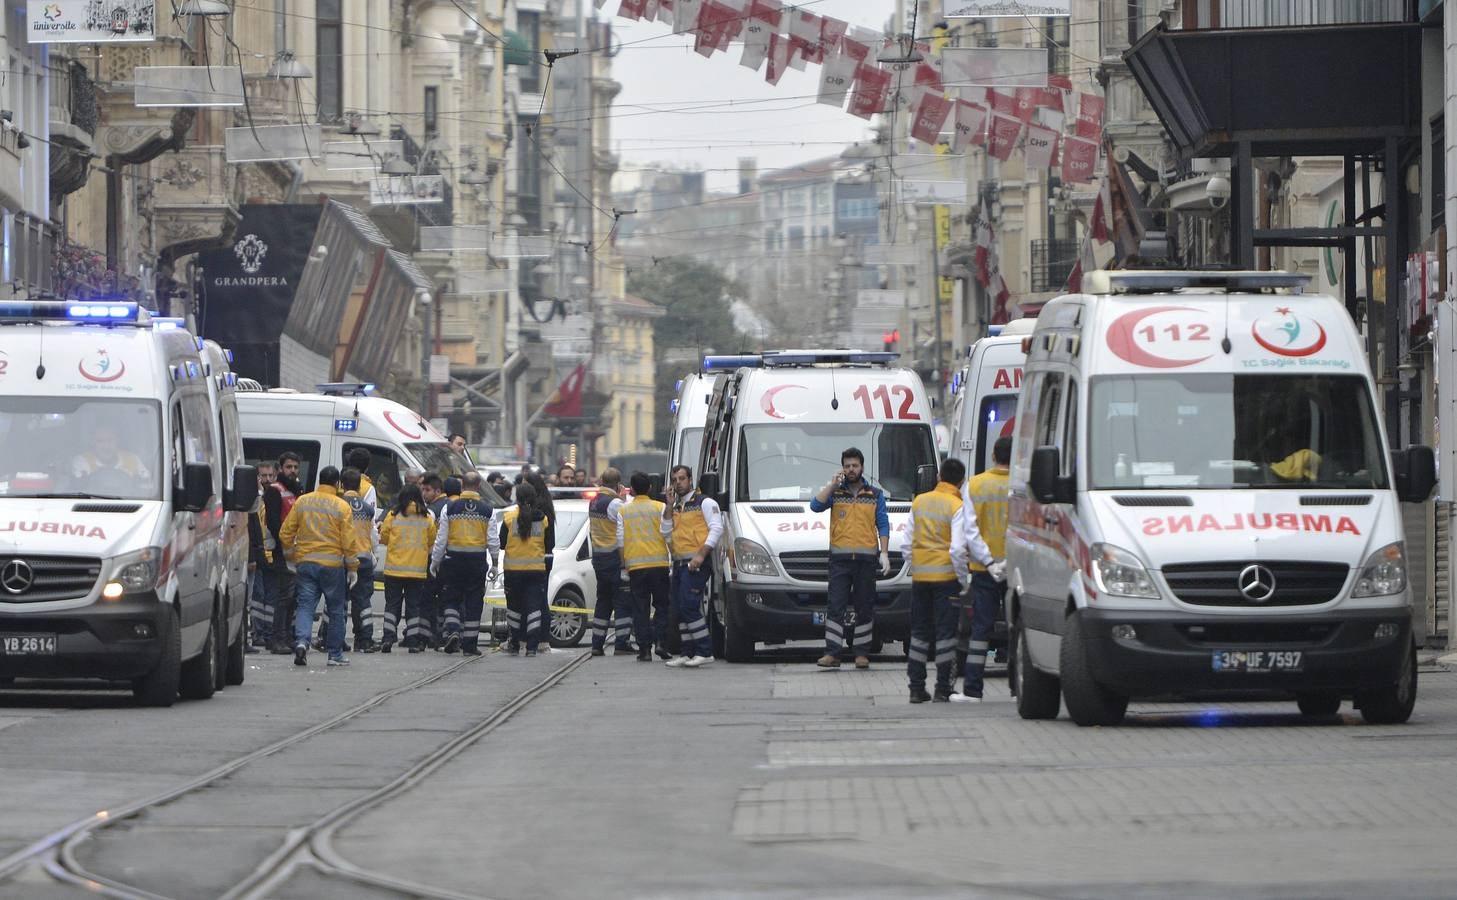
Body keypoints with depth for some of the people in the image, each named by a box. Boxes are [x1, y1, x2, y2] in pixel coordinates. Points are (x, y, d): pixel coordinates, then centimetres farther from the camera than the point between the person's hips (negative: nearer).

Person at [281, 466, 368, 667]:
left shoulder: (302, 502, 3)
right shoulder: (342, 507, -6)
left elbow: (286, 533, 6)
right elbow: (349, 540, -8)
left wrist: (290, 554, 21)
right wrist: (352, 567, 1)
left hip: (305, 562, 2)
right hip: (332, 564, -2)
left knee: (305, 605, 2)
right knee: (336, 610, 10)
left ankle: (301, 641, -23)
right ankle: (335, 654, 13)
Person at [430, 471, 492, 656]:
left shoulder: (450, 508, -4)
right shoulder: (487, 510, -3)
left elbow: (441, 539, -3)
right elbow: (492, 541, -1)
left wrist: (434, 562, 7)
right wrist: (494, 561, 13)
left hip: (453, 559, -1)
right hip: (477, 561, 1)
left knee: (450, 599, 11)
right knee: (473, 602, 7)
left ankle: (453, 630, -12)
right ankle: (470, 644, 8)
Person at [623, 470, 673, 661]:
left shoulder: (624, 511, 5)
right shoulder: (660, 508, 0)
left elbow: (619, 539, 5)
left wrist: (623, 563, 14)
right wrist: (674, 558, 9)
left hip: (634, 564, 1)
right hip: (658, 563, -1)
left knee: (640, 609, 4)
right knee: (661, 606, 9)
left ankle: (644, 649, -1)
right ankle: (662, 641, -6)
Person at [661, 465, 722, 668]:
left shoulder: (704, 503, -2)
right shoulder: (673, 506, 19)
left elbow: (716, 528, -10)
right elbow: (665, 530, 9)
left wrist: (701, 554, -19)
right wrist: (670, 506, 1)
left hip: (696, 562, -8)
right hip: (679, 563, 8)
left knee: (689, 606, -18)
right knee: (680, 609, 7)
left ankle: (705, 652, -17)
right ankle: (687, 653, 11)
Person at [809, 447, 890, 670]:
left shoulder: (875, 495, 12)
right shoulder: (834, 493, 10)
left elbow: (883, 526, 10)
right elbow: (815, 505, -6)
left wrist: (884, 553, 0)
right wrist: (832, 484, -8)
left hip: (866, 558, 1)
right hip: (840, 557, -1)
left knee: (865, 608, 3)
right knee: (835, 607, -7)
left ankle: (862, 654, 7)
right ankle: (831, 653, -10)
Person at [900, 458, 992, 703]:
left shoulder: (919, 502, 7)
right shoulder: (957, 507, -10)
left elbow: (906, 544, 9)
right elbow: (957, 549, -17)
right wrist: (963, 580, -7)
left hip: (920, 576, 5)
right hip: (946, 576, -5)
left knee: (919, 631, 12)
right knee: (945, 631, 1)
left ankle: (916, 688, 11)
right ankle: (942, 689, 0)